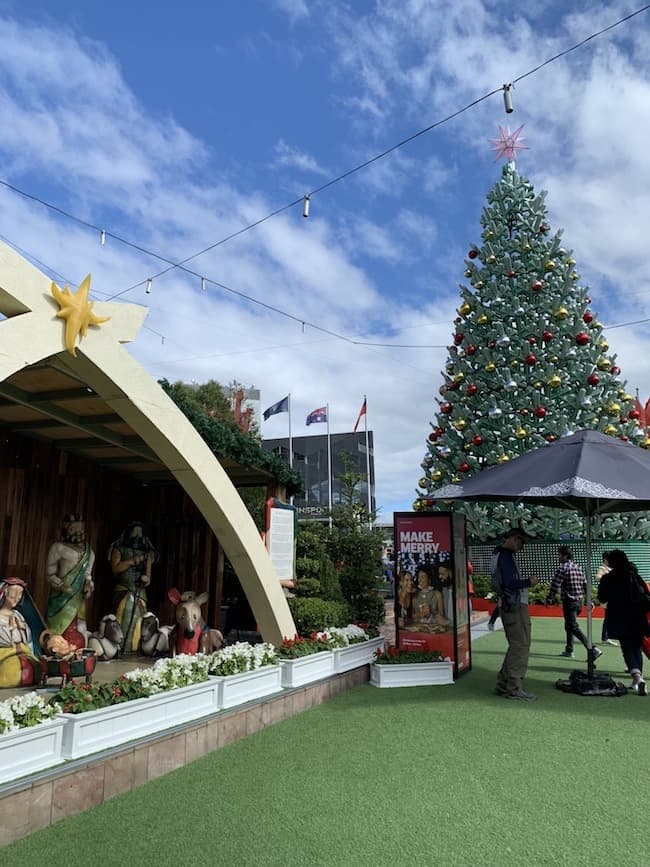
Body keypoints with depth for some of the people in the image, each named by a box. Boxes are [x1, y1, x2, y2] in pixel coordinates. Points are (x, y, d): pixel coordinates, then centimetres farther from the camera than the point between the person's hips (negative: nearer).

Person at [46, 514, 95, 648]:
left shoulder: (89, 552, 14)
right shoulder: (58, 548, -1)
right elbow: (49, 574, -2)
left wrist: (89, 586, 0)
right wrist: (61, 585, -18)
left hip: (78, 600, 4)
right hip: (61, 598, -4)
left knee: (77, 634, 3)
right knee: (61, 631, -7)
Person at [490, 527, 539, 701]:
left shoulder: (497, 554, 18)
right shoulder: (506, 555, -14)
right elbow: (509, 582, -22)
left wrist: (525, 582, 16)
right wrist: (529, 582, -10)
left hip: (507, 606, 10)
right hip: (515, 605, -10)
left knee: (515, 646, 15)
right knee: (521, 645, -7)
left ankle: (503, 683, 18)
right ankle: (514, 688, -4)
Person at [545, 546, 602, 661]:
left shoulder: (562, 568, -13)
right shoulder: (578, 568, 11)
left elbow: (555, 586, -13)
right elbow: (586, 586, 13)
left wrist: (549, 600, -3)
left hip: (569, 602, -8)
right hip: (579, 602, 8)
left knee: (574, 628, -7)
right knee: (569, 626, 20)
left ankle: (592, 649, -17)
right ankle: (569, 650, 25)